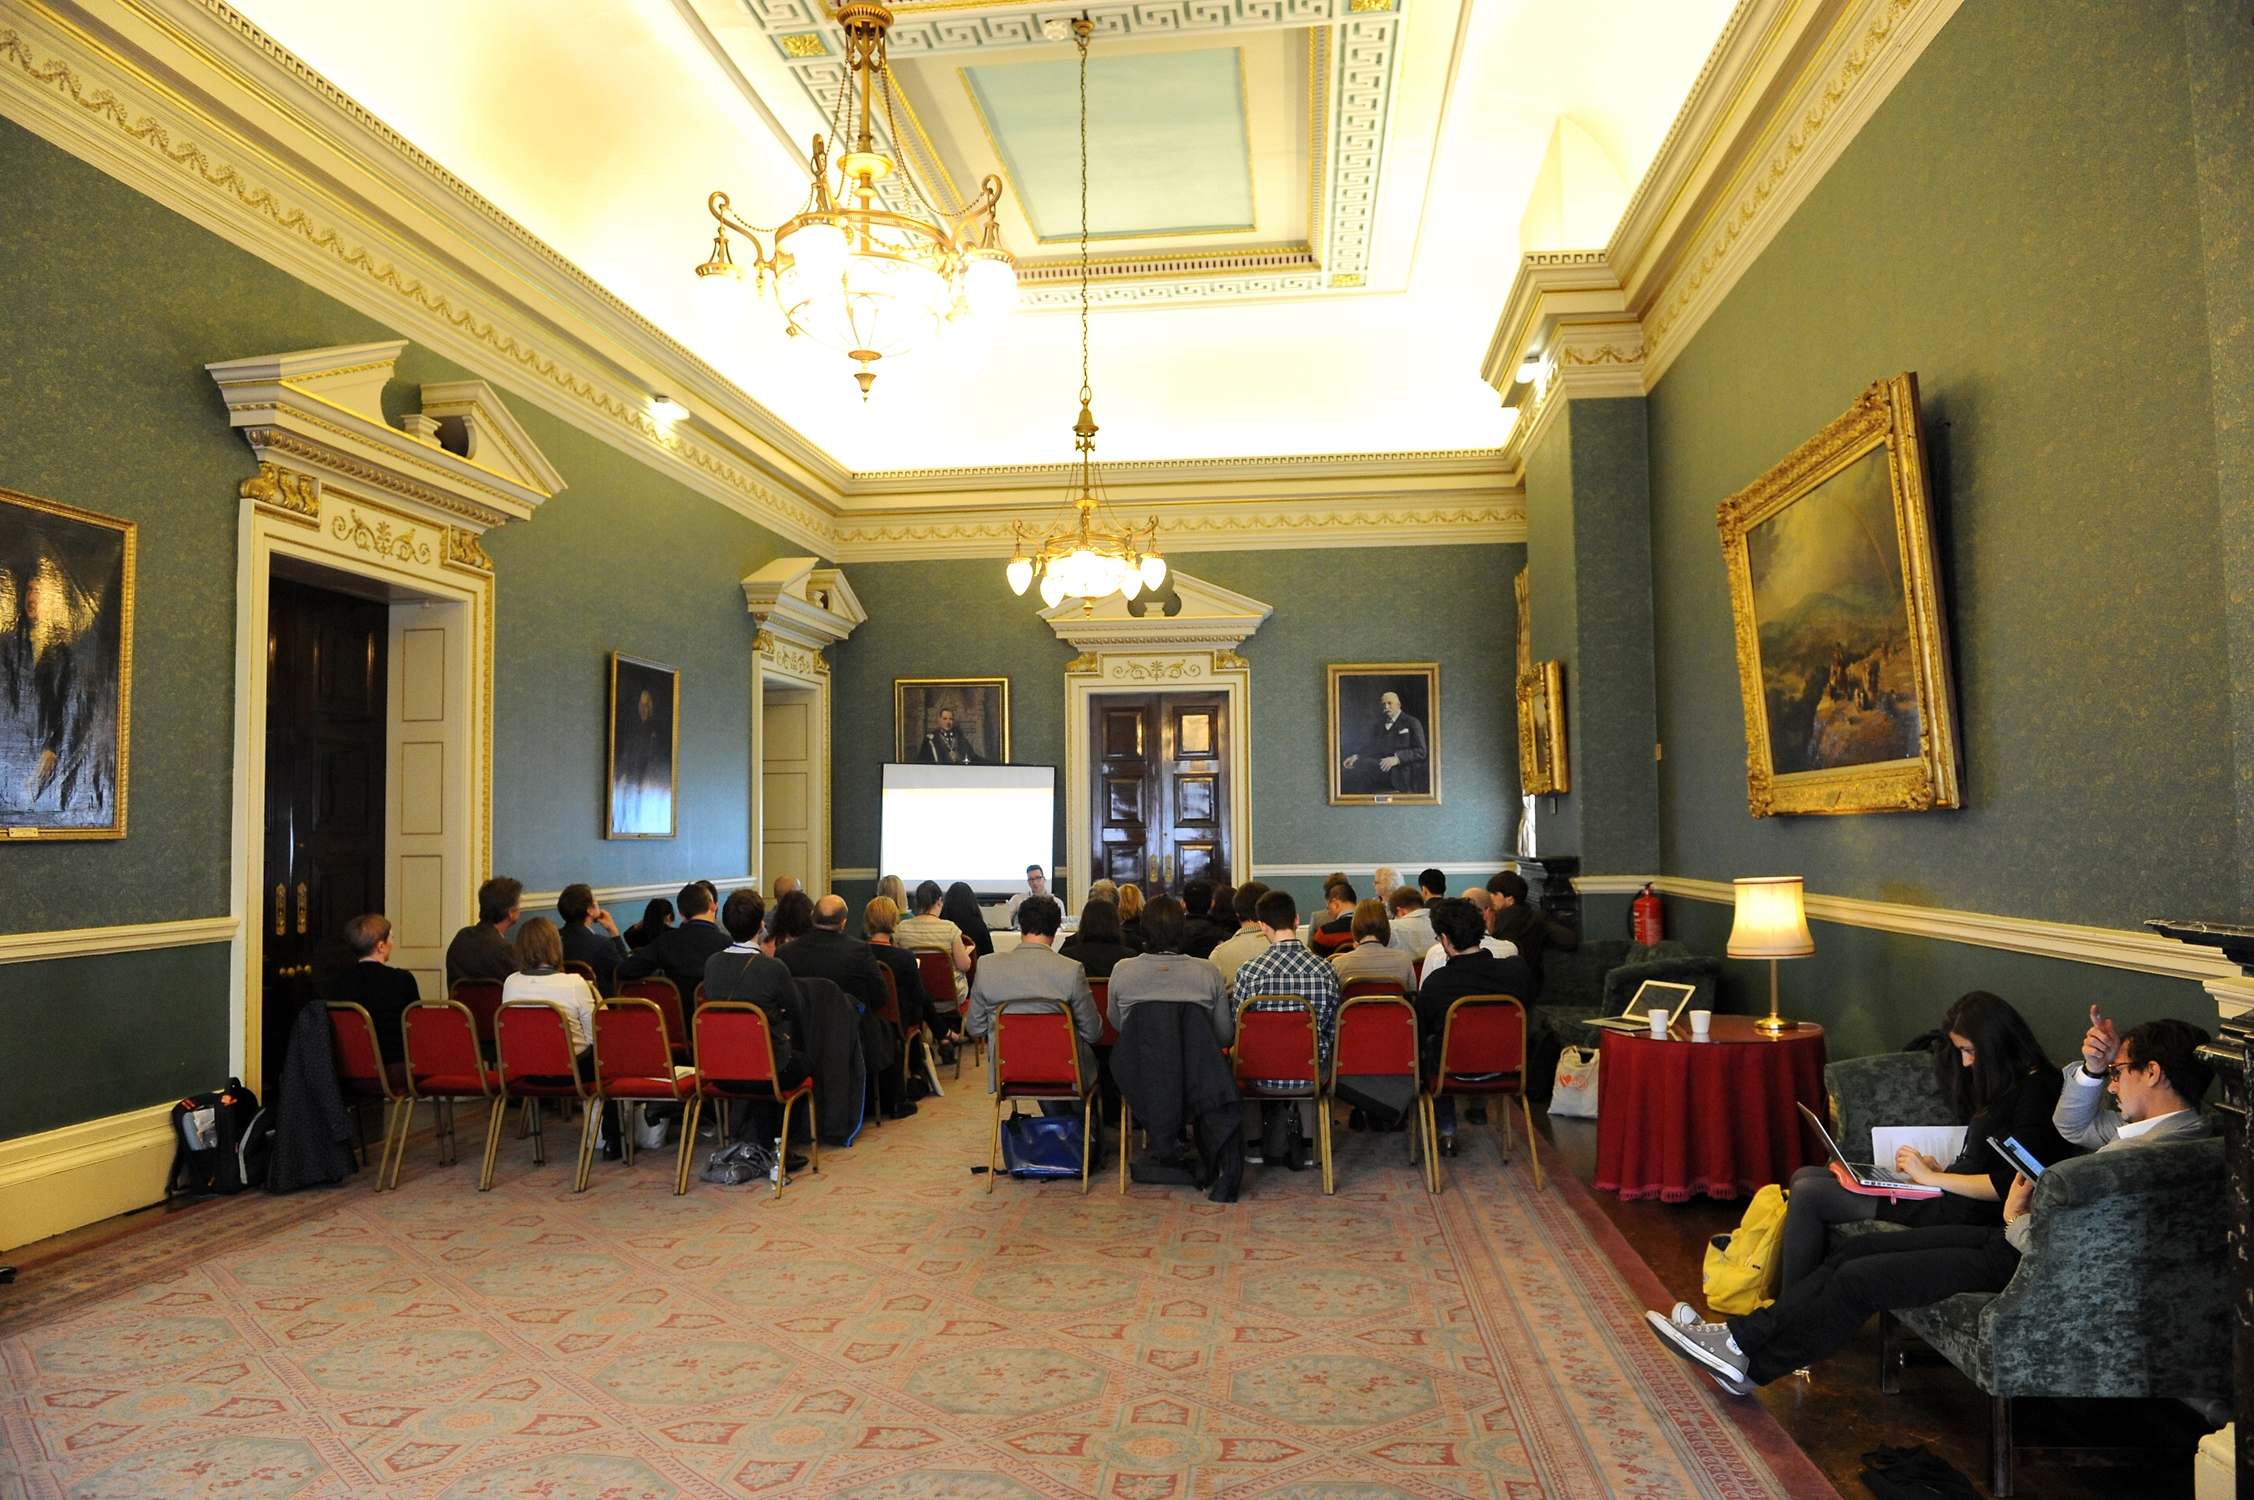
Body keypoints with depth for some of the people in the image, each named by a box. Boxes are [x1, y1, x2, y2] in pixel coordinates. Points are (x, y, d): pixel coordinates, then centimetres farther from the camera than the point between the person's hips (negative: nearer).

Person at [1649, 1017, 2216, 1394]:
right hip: (2022, 1236, 10)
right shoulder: (2167, 1124, 6)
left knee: (1857, 1278, -6)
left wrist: (2016, 1218, -7)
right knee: (1858, 1249, 5)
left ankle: (1752, 1364, 13)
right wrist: (2093, 1063, 7)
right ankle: (1741, 1336, 10)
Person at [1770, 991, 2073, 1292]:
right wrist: (1939, 1169, 3)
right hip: (1952, 1190, 10)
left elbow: (2013, 1186, -20)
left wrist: (1933, 1177, -15)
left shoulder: (2036, 1090, -13)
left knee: (1807, 1194, -16)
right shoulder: (2000, 1083, 16)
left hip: (1968, 1211, -10)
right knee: (1804, 1177, 3)